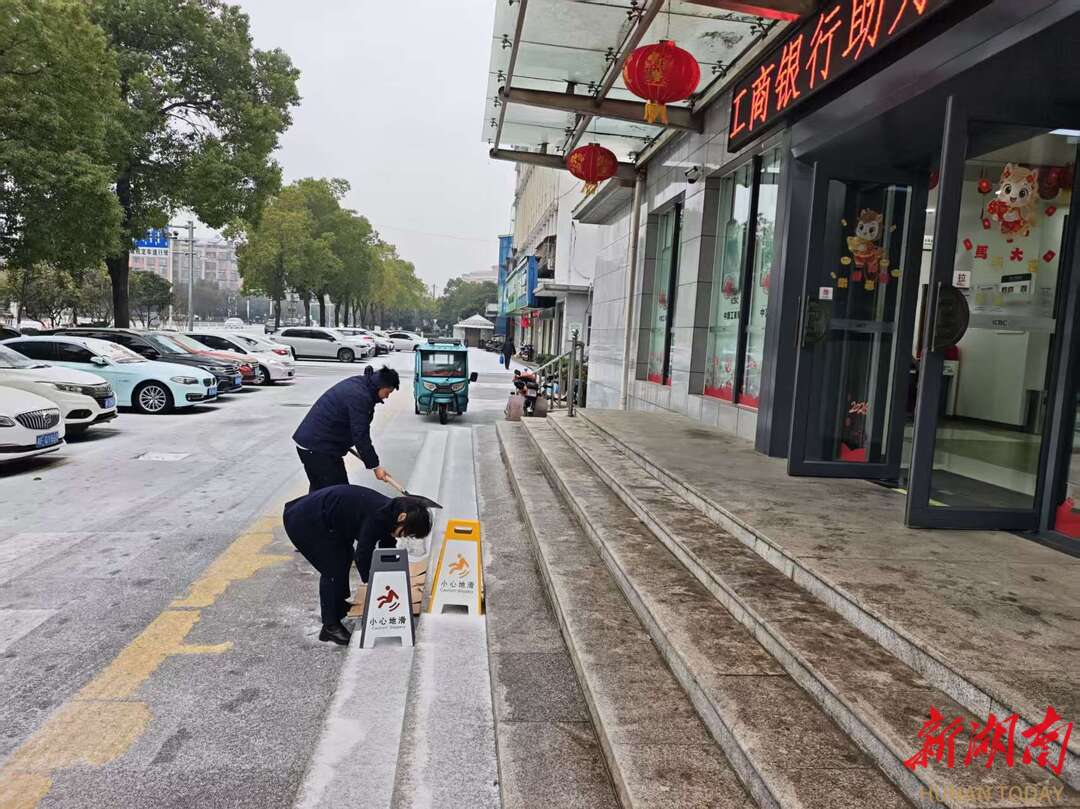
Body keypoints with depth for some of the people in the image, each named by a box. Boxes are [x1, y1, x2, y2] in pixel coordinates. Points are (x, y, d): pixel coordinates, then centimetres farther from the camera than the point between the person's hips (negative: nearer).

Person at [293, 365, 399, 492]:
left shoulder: (356, 383, 10)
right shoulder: (360, 397, -22)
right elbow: (361, 436, -22)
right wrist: (375, 466, -17)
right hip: (318, 447, -11)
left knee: (318, 489, 19)